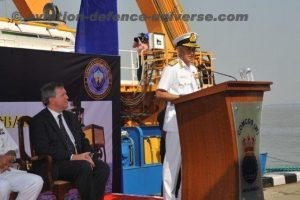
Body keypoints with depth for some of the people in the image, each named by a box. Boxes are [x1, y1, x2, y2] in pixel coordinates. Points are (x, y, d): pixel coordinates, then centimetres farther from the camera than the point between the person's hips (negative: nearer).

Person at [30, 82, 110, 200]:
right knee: (84, 168, -31)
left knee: (103, 167, -18)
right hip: (55, 165, -7)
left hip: (77, 159, 7)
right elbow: (44, 149, -16)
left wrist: (86, 155, -4)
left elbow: (83, 140, 19)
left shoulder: (71, 117, 18)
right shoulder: (39, 121, -5)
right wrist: (72, 157, -21)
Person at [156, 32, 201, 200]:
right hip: (176, 119, -8)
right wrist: (182, 98, -19)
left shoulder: (193, 69, 16)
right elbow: (160, 93, -13)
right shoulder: (172, 68, -8)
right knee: (174, 159, -4)